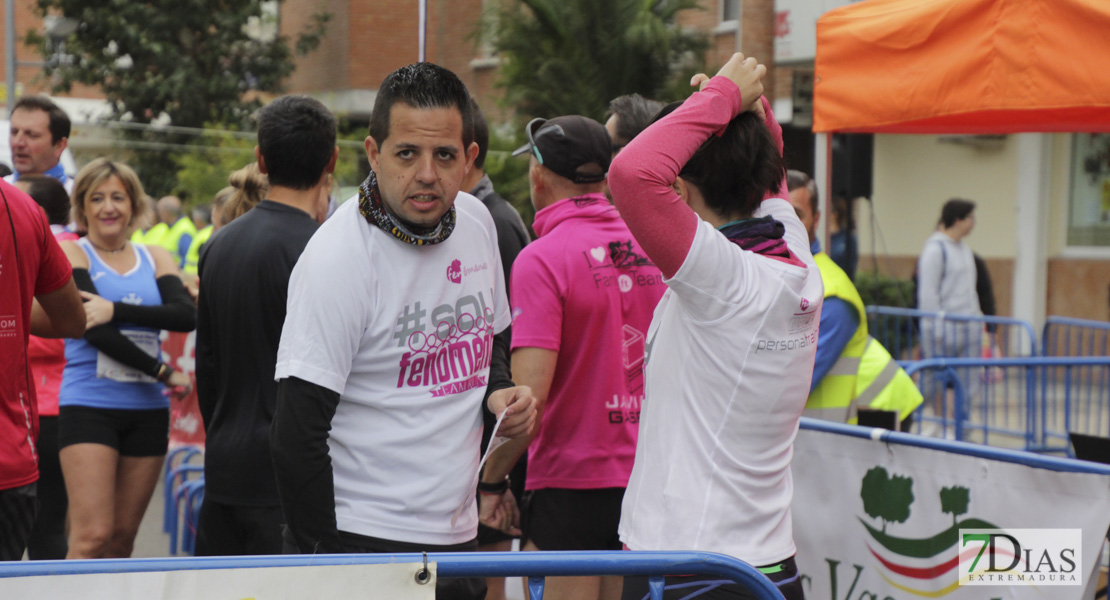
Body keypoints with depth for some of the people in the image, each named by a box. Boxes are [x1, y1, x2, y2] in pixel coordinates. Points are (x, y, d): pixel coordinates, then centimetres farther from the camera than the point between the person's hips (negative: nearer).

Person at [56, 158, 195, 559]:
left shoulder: (155, 258, 13)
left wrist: (115, 309, -16)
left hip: (146, 409, 4)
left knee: (122, 538, 6)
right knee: (93, 537, -13)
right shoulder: (71, 254, 2)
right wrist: (162, 372, -11)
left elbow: (186, 315, -5)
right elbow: (93, 331, -10)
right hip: (88, 405, -4)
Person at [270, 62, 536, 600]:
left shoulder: (477, 222, 4)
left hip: (457, 535, 7)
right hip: (364, 540, -6)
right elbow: (297, 436, -17)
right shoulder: (338, 257, -16)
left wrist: (498, 392, 3)